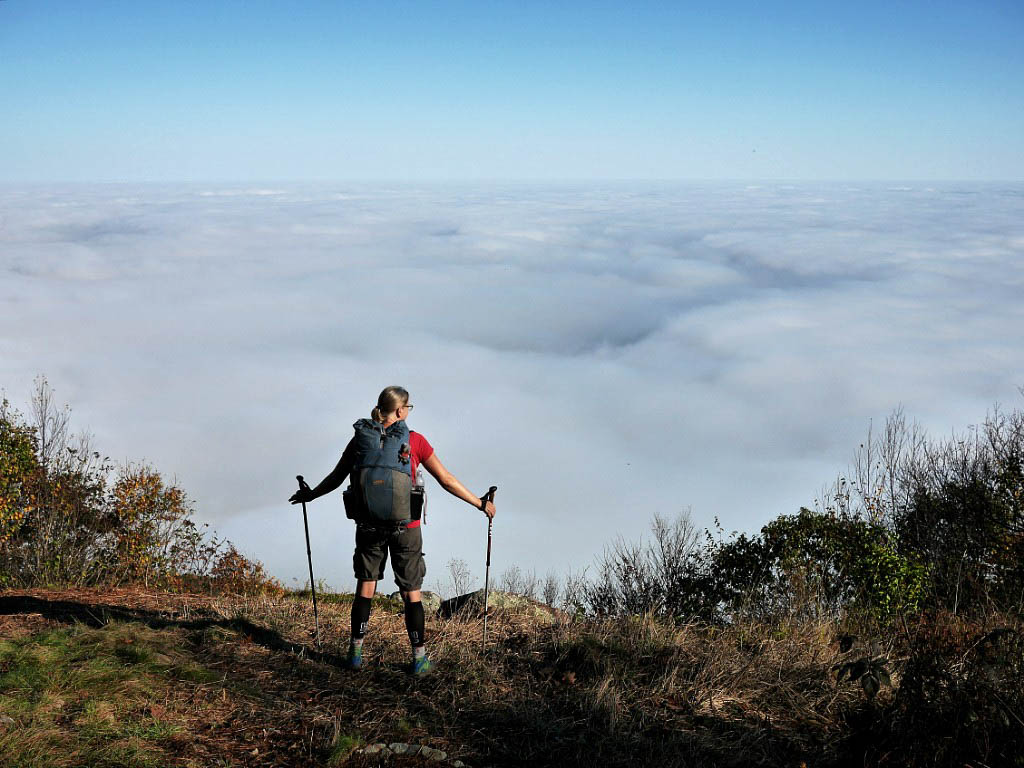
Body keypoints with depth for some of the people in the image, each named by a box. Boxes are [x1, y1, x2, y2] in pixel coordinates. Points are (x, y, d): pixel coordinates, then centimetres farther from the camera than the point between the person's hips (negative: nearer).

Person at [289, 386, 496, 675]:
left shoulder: (361, 440, -2)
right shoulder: (415, 441, -9)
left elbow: (336, 478, 8)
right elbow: (447, 480, -5)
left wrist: (310, 494, 27)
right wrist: (480, 503, 6)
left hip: (369, 524, 2)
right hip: (405, 527, -2)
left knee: (365, 587, 16)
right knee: (412, 592, 8)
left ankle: (355, 653, 23)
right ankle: (419, 659, 13)